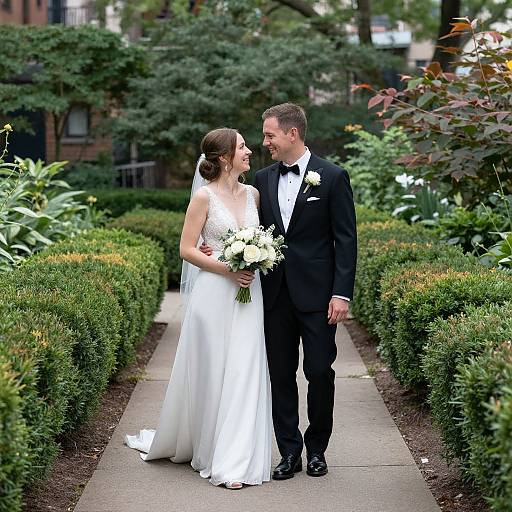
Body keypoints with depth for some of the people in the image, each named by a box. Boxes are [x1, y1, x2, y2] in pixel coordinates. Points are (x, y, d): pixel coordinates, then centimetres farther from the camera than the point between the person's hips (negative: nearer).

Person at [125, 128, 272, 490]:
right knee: (212, 374, 2)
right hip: (215, 294, -5)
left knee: (244, 373, 2)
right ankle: (209, 453, 19)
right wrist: (227, 269, -16)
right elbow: (187, 249, -7)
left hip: (249, 294, 5)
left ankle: (235, 460, 10)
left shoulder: (254, 194, 10)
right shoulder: (205, 196, -6)